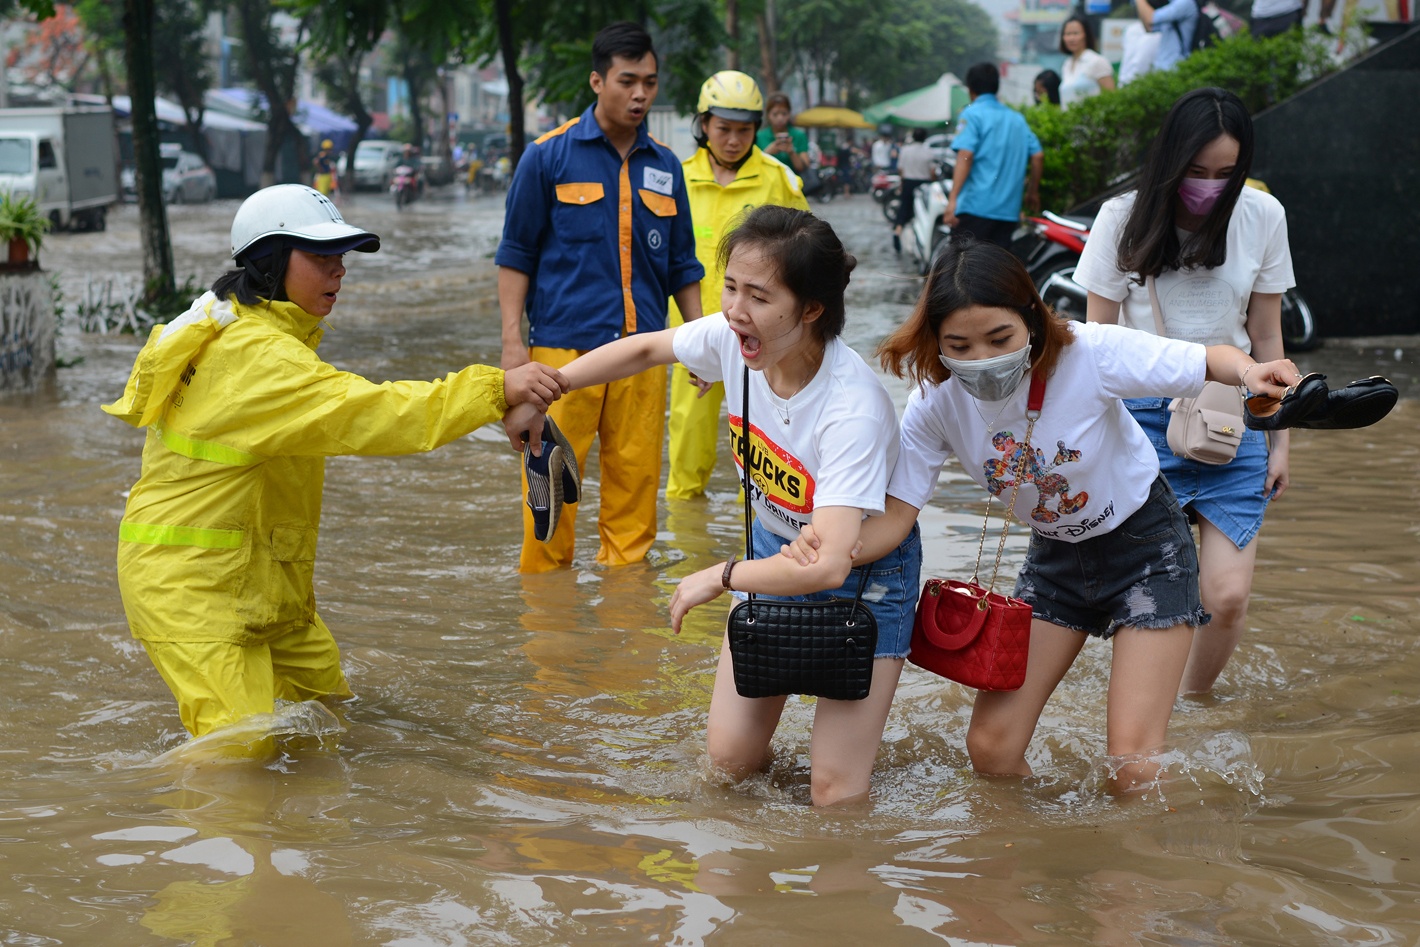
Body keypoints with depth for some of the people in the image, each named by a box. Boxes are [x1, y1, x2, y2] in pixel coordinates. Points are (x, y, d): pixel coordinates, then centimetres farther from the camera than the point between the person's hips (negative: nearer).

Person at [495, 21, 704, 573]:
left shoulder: (665, 166, 12)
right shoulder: (549, 156, 1)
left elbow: (682, 267, 20)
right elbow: (516, 255, 4)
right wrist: (513, 340, -4)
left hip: (643, 352, 3)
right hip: (562, 347, -3)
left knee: (636, 476, 3)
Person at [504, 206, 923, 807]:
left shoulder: (853, 409, -37)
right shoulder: (733, 338, -19)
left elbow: (829, 565, -41)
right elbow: (644, 349, 3)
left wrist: (719, 577, -27)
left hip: (863, 568, -5)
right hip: (777, 548, 5)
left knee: (836, 793, -9)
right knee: (730, 757, 3)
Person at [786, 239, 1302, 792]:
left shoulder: (1089, 353, -28)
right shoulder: (936, 404, -19)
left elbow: (1212, 360, -18)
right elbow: (896, 516, -18)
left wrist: (1251, 372, -42)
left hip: (1145, 545, -4)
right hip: (1054, 559, 4)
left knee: (1133, 767, -12)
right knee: (990, 748, -3)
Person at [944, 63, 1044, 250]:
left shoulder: (972, 114, -2)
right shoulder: (1017, 118, 16)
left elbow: (965, 155, -14)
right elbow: (1037, 156, 12)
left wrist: (952, 198, -20)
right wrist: (1033, 192, 26)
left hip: (975, 206, -6)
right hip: (1009, 210, 6)